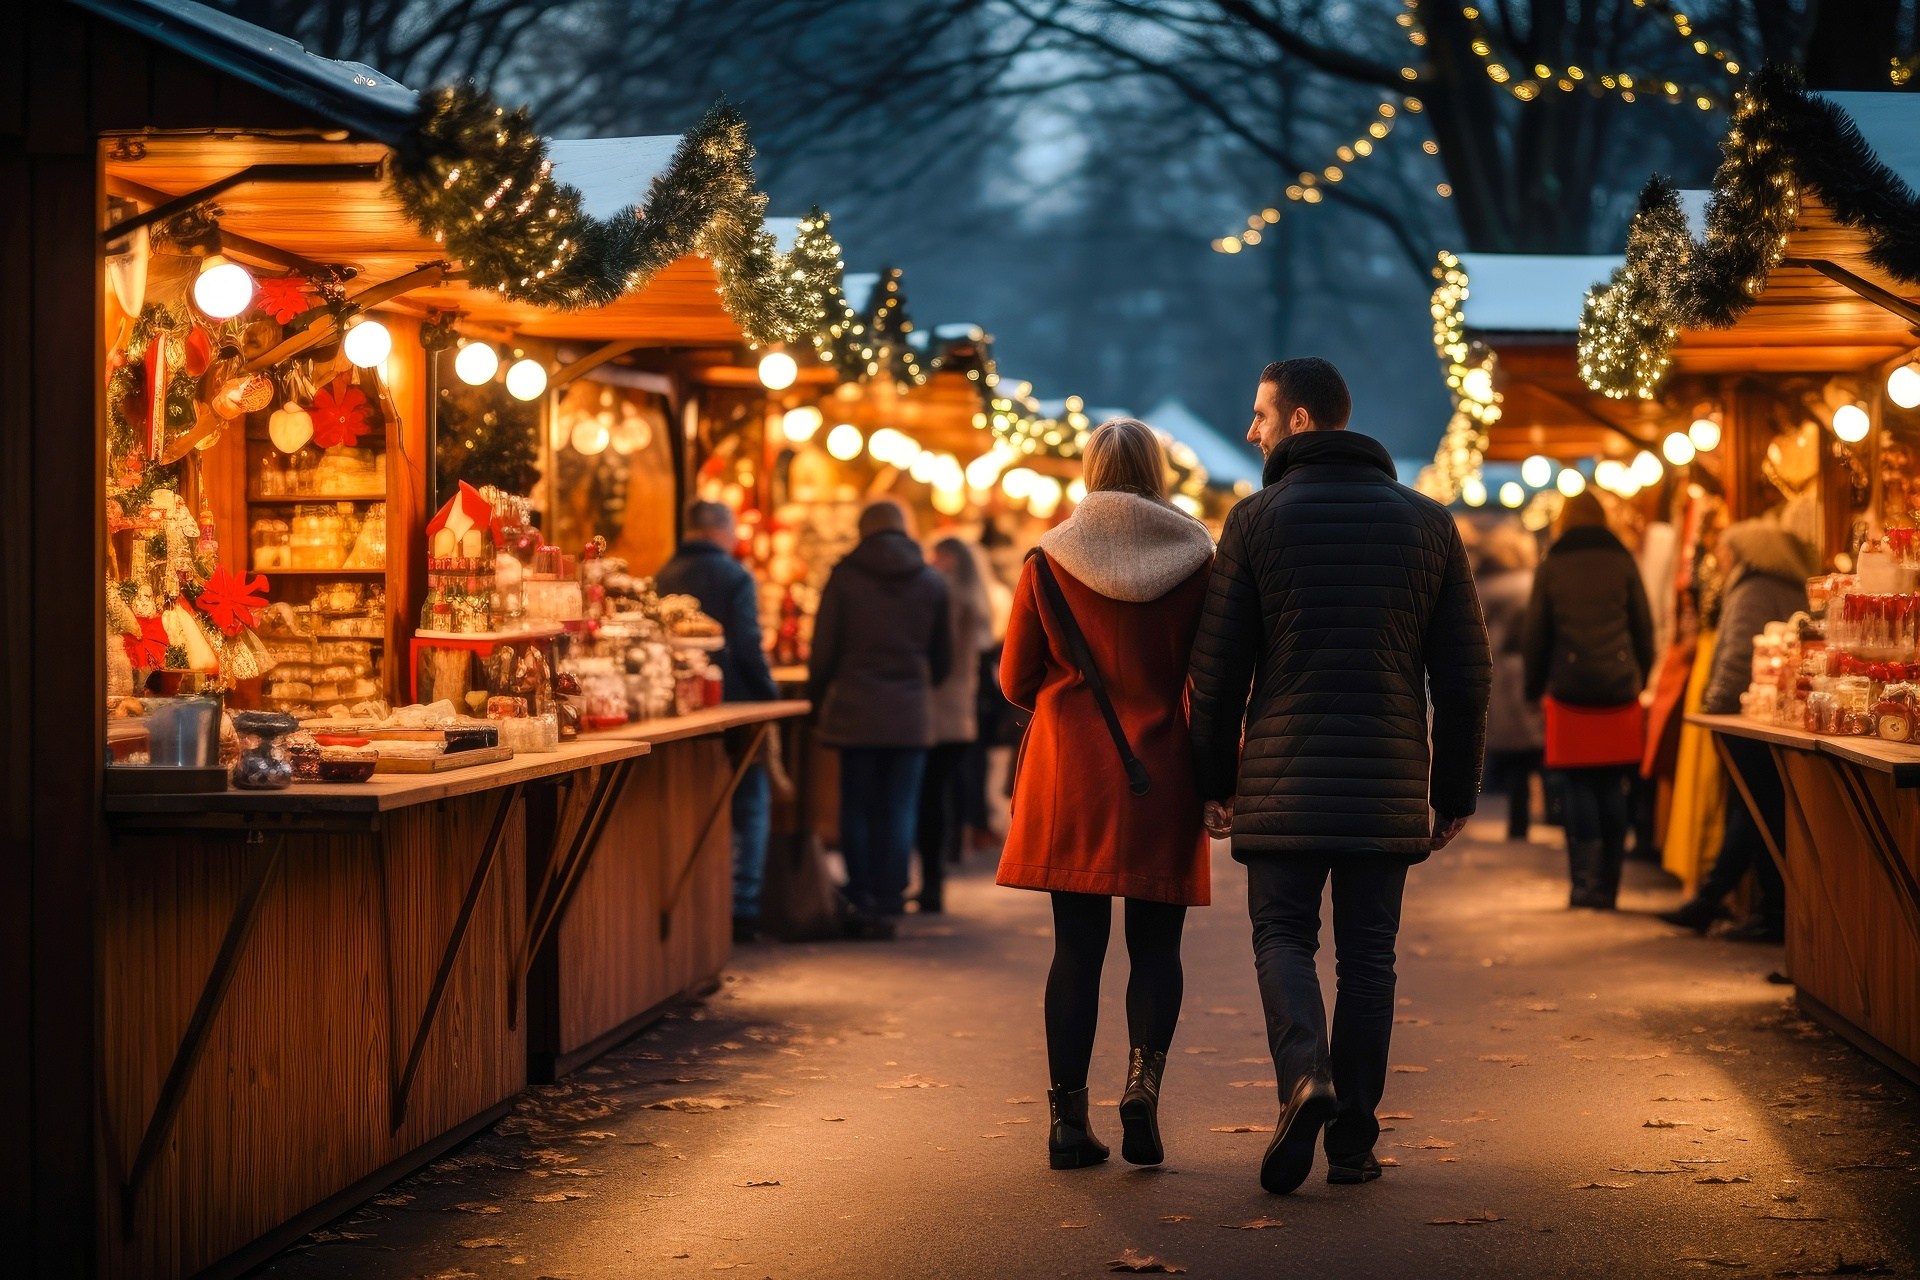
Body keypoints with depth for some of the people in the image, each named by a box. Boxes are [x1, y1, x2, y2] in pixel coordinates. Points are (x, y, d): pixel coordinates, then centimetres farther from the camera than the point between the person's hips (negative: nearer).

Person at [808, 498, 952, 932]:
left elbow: (823, 651, -2)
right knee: (899, 811, 4)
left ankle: (861, 906, 5)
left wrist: (818, 701, 12)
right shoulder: (932, 582, 6)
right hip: (911, 715, 1)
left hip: (855, 711, -1)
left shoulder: (844, 576, -2)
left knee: (857, 810, 6)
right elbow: (944, 657, 13)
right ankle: (889, 905, 2)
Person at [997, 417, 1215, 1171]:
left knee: (1076, 946, 5)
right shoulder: (1195, 563, -1)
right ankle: (1144, 1079, -14)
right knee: (1155, 946, 8)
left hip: (1070, 777, 1)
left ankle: (1069, 1118, 3)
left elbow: (1016, 682, 5)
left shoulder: (1047, 563, 0)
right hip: (1162, 779, 0)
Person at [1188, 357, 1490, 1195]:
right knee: (1367, 955, 9)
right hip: (1388, 781, 2)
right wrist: (1456, 793, 11)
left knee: (1282, 936, 8)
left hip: (1284, 780, -2)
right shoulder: (1427, 522, 5)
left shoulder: (1258, 520, -3)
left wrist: (1215, 779, 9)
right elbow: (1464, 673, 4)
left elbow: (1218, 667, -2)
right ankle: (1353, 1141, 9)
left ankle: (1305, 1074, -18)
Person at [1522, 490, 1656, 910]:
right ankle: (1608, 886, 8)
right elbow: (1644, 628, 7)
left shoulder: (1552, 567, 3)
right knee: (1613, 790, 6)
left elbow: (1535, 635, 5)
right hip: (1619, 694, 1)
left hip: (1571, 691, -1)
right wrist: (1639, 679, 17)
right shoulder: (1623, 562, 6)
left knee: (1578, 789, 2)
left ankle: (1584, 881, -7)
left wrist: (1535, 687, 15)